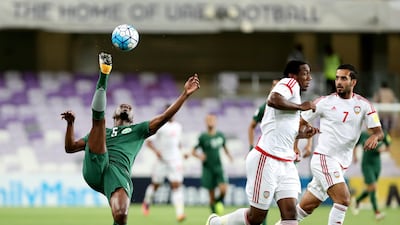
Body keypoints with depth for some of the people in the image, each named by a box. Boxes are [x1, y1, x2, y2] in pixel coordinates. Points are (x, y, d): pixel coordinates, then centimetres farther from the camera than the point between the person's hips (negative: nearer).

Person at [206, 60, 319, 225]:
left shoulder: (293, 99, 20)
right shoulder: (290, 83, -7)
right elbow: (273, 100, -29)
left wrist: (302, 134, 17)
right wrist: (300, 107, -21)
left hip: (286, 164, 9)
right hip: (267, 161, -9)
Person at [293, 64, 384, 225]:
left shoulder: (363, 105, 4)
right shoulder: (325, 102, -2)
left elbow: (378, 131, -1)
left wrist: (374, 137, -25)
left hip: (342, 163, 4)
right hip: (324, 157, -4)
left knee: (306, 207, 9)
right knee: (343, 199, -22)